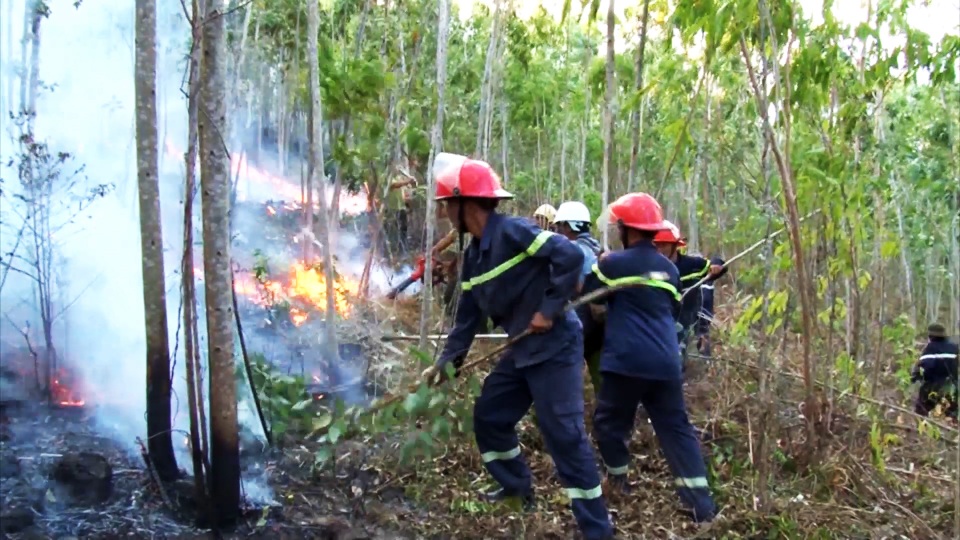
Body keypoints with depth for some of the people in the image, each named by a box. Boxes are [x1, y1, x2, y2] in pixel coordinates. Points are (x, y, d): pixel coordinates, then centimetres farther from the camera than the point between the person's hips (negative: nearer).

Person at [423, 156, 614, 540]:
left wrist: (549, 309, -23)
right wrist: (448, 360, 11)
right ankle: (517, 486, 38)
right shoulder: (474, 255, 9)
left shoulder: (513, 231, -19)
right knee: (488, 416, 17)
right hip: (522, 350, 10)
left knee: (564, 434, -9)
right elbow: (468, 313, 15)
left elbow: (571, 256, -26)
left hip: (554, 346, -9)